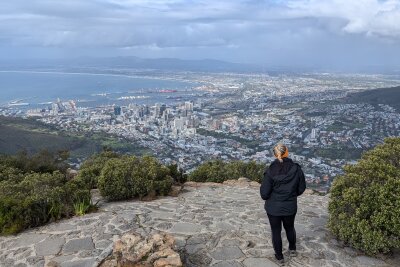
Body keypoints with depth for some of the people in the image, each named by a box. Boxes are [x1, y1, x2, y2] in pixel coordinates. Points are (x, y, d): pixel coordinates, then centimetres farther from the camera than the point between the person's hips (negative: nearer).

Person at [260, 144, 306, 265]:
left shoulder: (270, 171, -21)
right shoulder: (296, 169, -14)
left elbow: (264, 194, -17)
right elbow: (301, 188, -1)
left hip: (273, 207, -2)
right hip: (290, 207, 3)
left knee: (276, 231, 17)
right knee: (290, 228, 28)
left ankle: (279, 257, 31)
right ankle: (292, 249, 48)